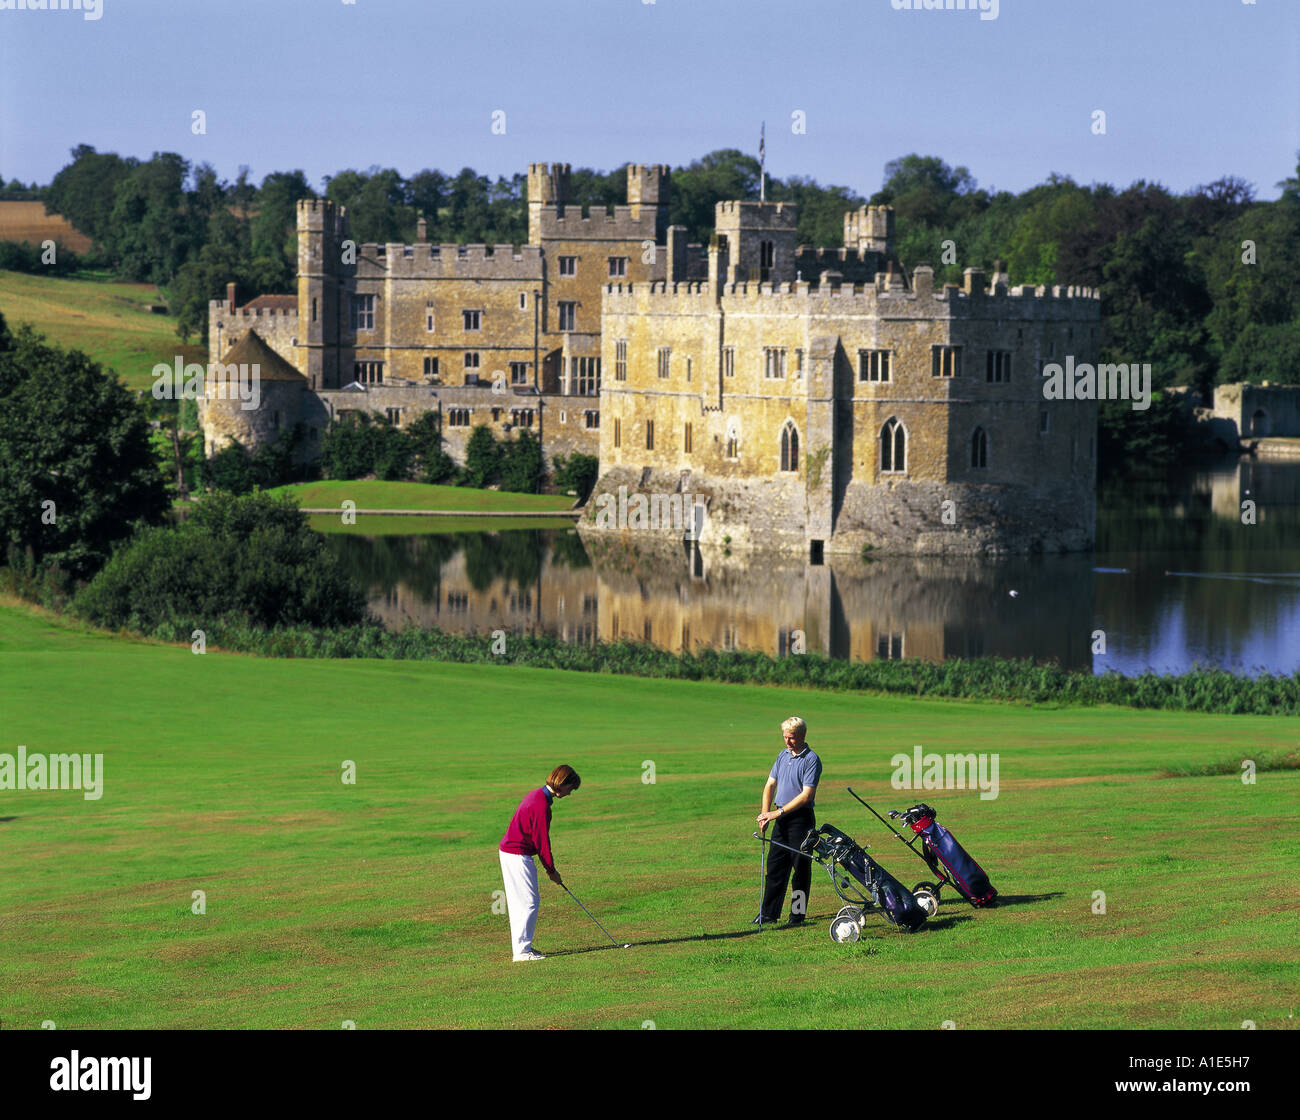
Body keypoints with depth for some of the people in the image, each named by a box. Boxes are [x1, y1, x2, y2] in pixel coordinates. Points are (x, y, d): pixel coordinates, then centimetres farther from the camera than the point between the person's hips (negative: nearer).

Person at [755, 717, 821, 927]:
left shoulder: (811, 760, -10)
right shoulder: (783, 756, 12)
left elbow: (807, 795, -17)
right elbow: (770, 785, 15)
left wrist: (779, 812, -19)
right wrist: (765, 812, -1)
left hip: (801, 817, -7)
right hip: (781, 818, 7)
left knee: (801, 867, 0)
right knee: (775, 866, 8)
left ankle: (798, 915, 5)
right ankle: (769, 914, 13)